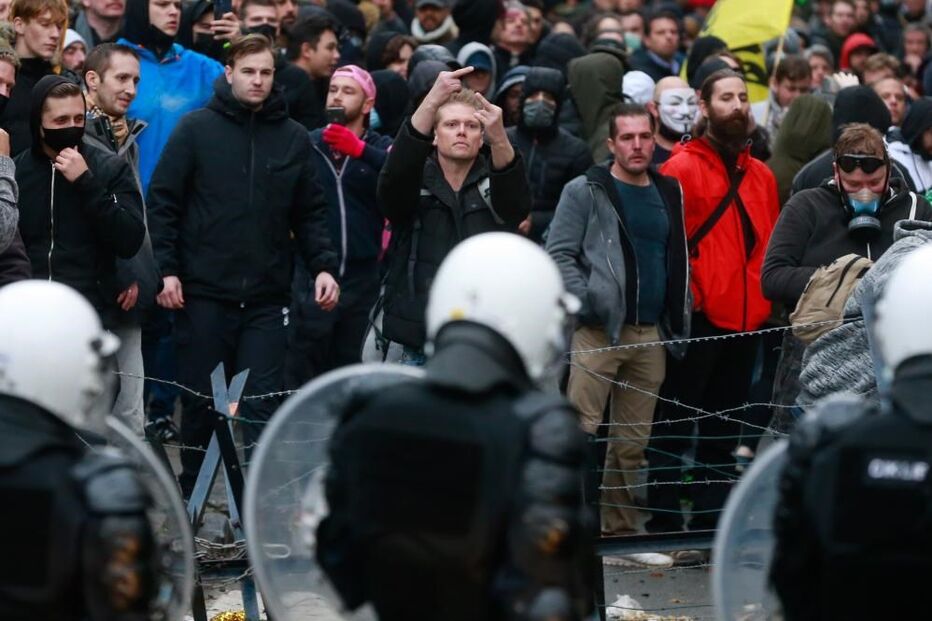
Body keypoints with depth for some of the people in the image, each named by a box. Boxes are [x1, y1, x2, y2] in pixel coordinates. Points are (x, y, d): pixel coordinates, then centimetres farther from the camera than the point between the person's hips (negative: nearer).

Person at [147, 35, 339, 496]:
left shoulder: (293, 138, 8)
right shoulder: (196, 129, 1)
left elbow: (310, 213, 11)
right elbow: (163, 202, 0)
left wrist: (323, 265, -3)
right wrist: (166, 269, -9)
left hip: (267, 297, 1)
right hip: (203, 293, -1)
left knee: (263, 406, -4)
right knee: (201, 402, 7)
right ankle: (191, 498, 21)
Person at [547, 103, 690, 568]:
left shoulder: (670, 193, 16)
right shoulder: (585, 192, -1)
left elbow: (678, 261, 21)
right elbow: (559, 254, -6)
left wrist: (681, 317, 11)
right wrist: (587, 301, -16)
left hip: (651, 333, 6)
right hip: (598, 331, -6)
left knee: (633, 440, 8)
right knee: (579, 429, -13)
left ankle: (621, 533, 13)